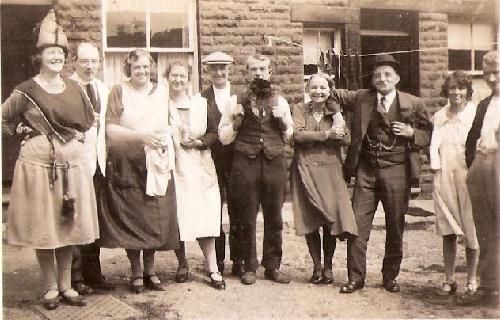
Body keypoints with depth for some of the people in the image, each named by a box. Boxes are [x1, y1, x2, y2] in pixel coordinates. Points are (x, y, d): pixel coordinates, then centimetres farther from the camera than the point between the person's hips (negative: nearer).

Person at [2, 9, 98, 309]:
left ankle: (66, 285, 20)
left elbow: (89, 119, 19)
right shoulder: (26, 91, -4)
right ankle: (51, 287, 15)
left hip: (73, 163, 3)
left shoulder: (74, 87, 7)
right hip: (39, 163, -3)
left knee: (68, 224, 8)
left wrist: (78, 136, 6)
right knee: (42, 227, 2)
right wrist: (26, 131, 1)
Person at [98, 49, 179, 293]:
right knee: (131, 218, 0)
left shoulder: (161, 91, 11)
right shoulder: (119, 92, 0)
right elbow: (110, 129, -7)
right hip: (127, 164, -3)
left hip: (156, 163, 3)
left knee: (155, 217, 5)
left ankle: (150, 270, 18)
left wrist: (166, 142, -1)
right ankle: (136, 273, 13)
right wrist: (141, 136, -14)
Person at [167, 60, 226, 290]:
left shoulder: (201, 103, 12)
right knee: (176, 217, 0)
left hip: (200, 169, 1)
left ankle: (213, 270, 1)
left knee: (205, 218, -3)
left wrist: (199, 142, -5)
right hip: (173, 167, -1)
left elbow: (214, 133, 11)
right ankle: (182, 264, 20)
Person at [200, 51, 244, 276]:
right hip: (212, 160, 0)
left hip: (236, 158, 0)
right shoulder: (202, 97, 4)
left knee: (237, 211, 4)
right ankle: (216, 261, 15)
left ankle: (238, 260, 14)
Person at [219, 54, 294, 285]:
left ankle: (272, 266, 20)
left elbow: (289, 137, 16)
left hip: (275, 164, 2)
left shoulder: (280, 102, 12)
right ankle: (249, 267, 17)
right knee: (247, 219, 4)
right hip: (245, 164, -1)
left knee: (274, 218, 7)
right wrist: (236, 121, -10)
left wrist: (283, 121, -2)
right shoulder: (237, 102, 7)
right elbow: (224, 138, 6)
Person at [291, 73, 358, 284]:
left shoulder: (335, 111, 10)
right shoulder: (300, 110, 6)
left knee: (331, 219, -4)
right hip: (306, 170, 0)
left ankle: (328, 267, 13)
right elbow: (298, 134, -12)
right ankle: (317, 267, 16)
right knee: (309, 222, 2)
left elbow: (346, 139, -2)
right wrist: (328, 134, -12)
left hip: (330, 170, 1)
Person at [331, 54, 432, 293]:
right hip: (366, 171, 1)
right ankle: (356, 278, 9)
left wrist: (411, 133, -10)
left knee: (395, 227, 8)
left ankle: (390, 277, 23)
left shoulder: (413, 104, 2)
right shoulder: (361, 98, 6)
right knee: (357, 225, -1)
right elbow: (336, 95, 21)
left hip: (397, 172, -1)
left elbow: (430, 134, 7)